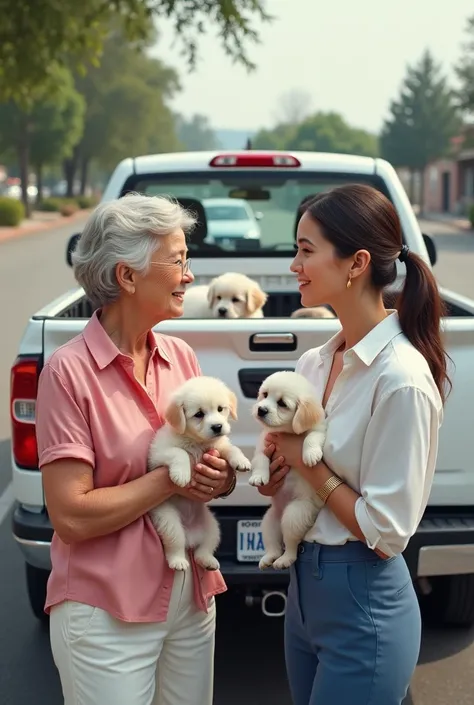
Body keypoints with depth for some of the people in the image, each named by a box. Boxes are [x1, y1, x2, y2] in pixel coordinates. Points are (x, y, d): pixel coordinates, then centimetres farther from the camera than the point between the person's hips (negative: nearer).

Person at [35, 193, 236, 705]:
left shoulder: (181, 356, 2)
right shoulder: (70, 370, -15)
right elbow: (71, 517, -19)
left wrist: (220, 477, -9)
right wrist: (171, 478, -17)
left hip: (193, 599, 6)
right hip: (107, 616, -6)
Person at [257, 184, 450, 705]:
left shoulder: (401, 378, -21)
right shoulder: (314, 363, 2)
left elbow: (386, 530, -20)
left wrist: (308, 464, -13)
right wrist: (275, 464, -7)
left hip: (364, 607, -8)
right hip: (304, 585, 8)